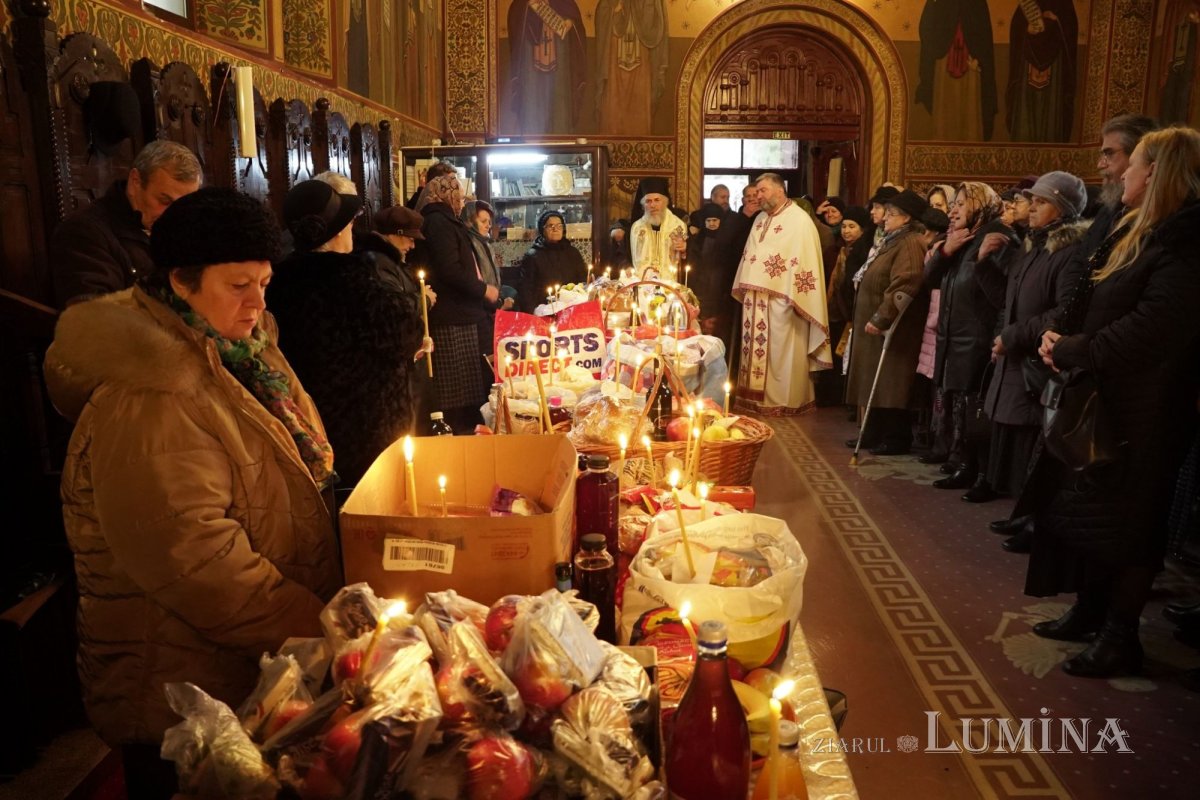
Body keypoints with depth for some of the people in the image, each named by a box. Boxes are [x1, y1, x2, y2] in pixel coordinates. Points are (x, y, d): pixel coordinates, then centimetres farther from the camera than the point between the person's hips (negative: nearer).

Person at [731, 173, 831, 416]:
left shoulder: (799, 220, -9)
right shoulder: (760, 219, 15)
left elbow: (805, 259, -14)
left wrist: (793, 297, -18)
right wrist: (744, 287, 13)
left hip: (781, 299, -7)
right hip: (755, 298, 7)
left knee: (780, 352, -1)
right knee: (755, 349, 10)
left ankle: (784, 401, 10)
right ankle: (756, 396, 20)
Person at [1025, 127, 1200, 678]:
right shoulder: (1134, 233, 11)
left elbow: (1148, 330, -28)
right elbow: (1087, 300, 13)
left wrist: (1070, 350, -18)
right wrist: (1059, 335, -5)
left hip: (1140, 413, -9)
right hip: (1100, 400, 9)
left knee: (1125, 524, 2)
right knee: (1088, 508, 17)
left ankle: (1120, 638, 16)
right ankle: (1091, 612, 32)